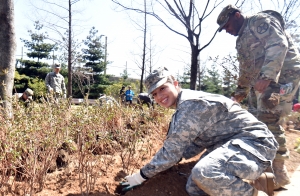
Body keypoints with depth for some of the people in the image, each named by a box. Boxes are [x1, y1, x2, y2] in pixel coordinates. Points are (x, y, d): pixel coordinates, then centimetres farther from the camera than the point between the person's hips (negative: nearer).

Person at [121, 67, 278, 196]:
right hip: (229, 144, 10)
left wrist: (143, 174, -7)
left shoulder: (190, 104, -19)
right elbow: (196, 144, 17)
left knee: (203, 174, -35)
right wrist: (159, 163, 7)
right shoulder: (184, 108, 13)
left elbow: (172, 150, -19)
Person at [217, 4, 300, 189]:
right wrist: (242, 89, 20)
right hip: (264, 81, 9)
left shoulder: (261, 21, -5)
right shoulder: (242, 40, 22)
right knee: (266, 120, 7)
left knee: (269, 119, -15)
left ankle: (279, 172, -7)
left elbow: (278, 45, -21)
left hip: (283, 75, -9)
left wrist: (267, 76, -31)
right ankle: (270, 164, 17)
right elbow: (246, 68, 27)